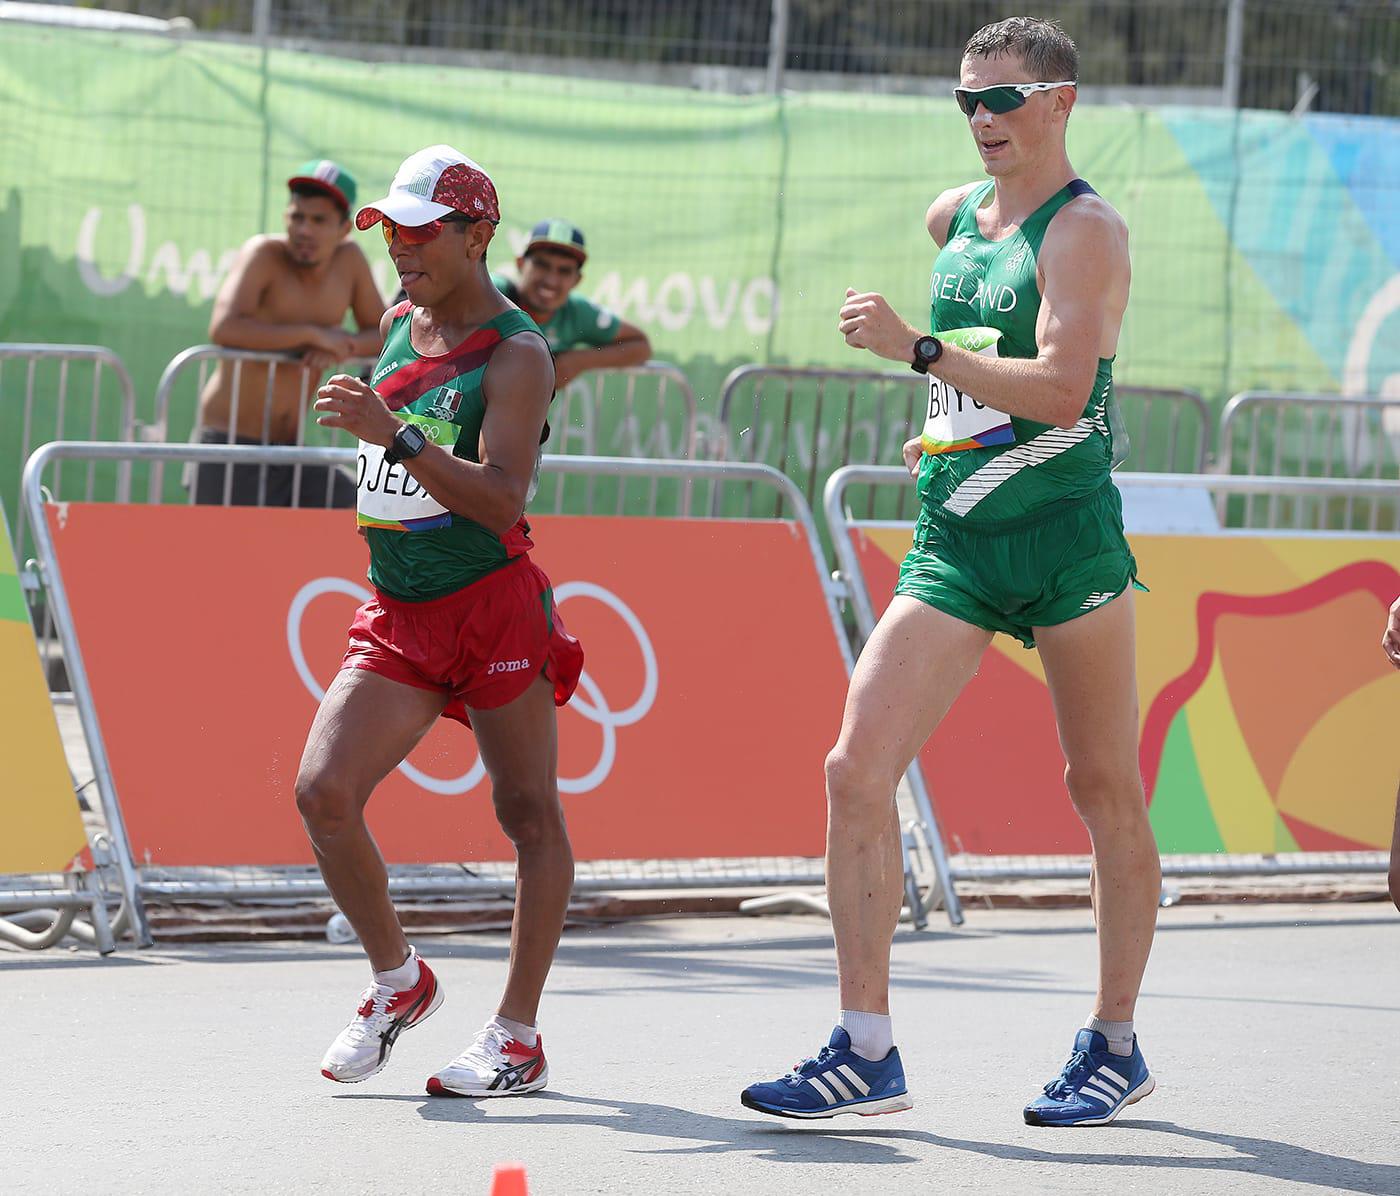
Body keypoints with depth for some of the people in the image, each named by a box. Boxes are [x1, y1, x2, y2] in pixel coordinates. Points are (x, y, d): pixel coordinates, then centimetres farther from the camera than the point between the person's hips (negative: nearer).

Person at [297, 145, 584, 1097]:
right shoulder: (398, 323, 10)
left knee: (530, 815, 1)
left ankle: (519, 1036, 8)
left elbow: (502, 500, -24)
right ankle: (398, 980, 10)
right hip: (397, 615, 6)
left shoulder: (516, 354, -11)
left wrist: (395, 437, -32)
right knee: (324, 792, -8)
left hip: (491, 608, -6)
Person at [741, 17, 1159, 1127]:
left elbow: (1062, 387, -23)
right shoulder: (952, 216, 13)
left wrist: (920, 352, -25)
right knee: (857, 768, -8)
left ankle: (1116, 1046, 19)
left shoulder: (1084, 228, -9)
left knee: (1106, 790, 5)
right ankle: (867, 1053, -7)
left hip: (1066, 536, -6)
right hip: (952, 544, 6)